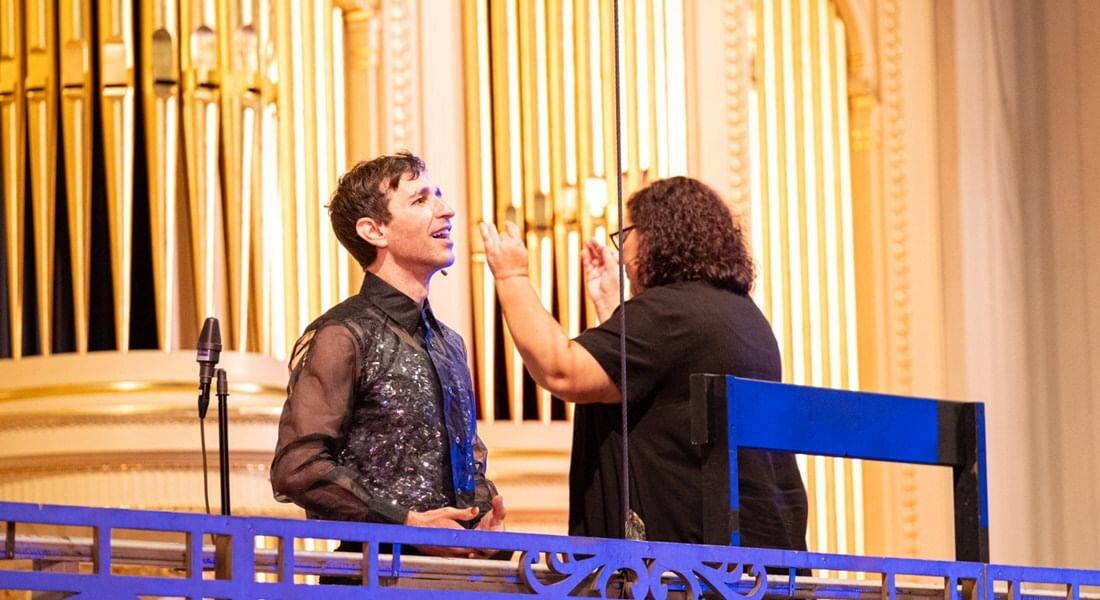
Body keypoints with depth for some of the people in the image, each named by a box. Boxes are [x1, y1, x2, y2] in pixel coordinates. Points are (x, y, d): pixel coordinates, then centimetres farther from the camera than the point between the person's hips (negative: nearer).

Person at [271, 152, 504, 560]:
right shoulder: (340, 337, -4)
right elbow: (297, 468, -13)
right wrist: (406, 524, -15)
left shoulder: (448, 343, 21)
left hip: (456, 565, 7)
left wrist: (486, 506, 10)